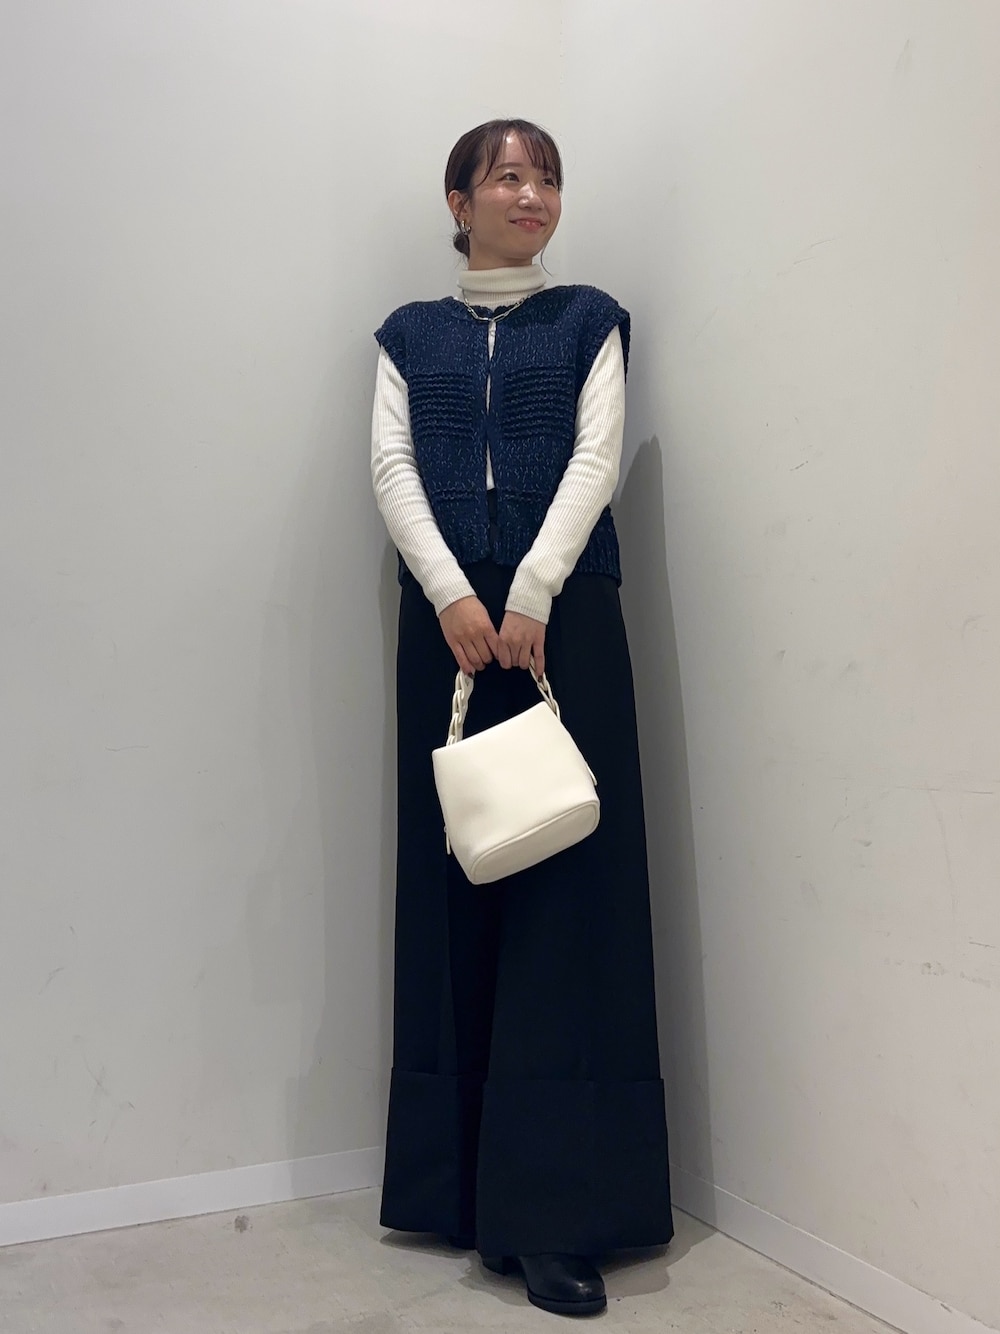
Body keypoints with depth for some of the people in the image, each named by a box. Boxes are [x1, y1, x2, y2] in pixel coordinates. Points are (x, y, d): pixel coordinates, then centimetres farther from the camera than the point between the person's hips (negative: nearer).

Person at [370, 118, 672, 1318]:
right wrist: (453, 598, -14)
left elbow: (596, 458, -1)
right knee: (454, 881, 3)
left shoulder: (587, 322, 13)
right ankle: (461, 1184, 16)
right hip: (447, 620, 2)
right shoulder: (411, 334, 16)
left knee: (564, 882, -5)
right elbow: (391, 469, 2)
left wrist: (531, 594, -16)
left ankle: (555, 1214, 0)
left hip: (563, 615, -1)